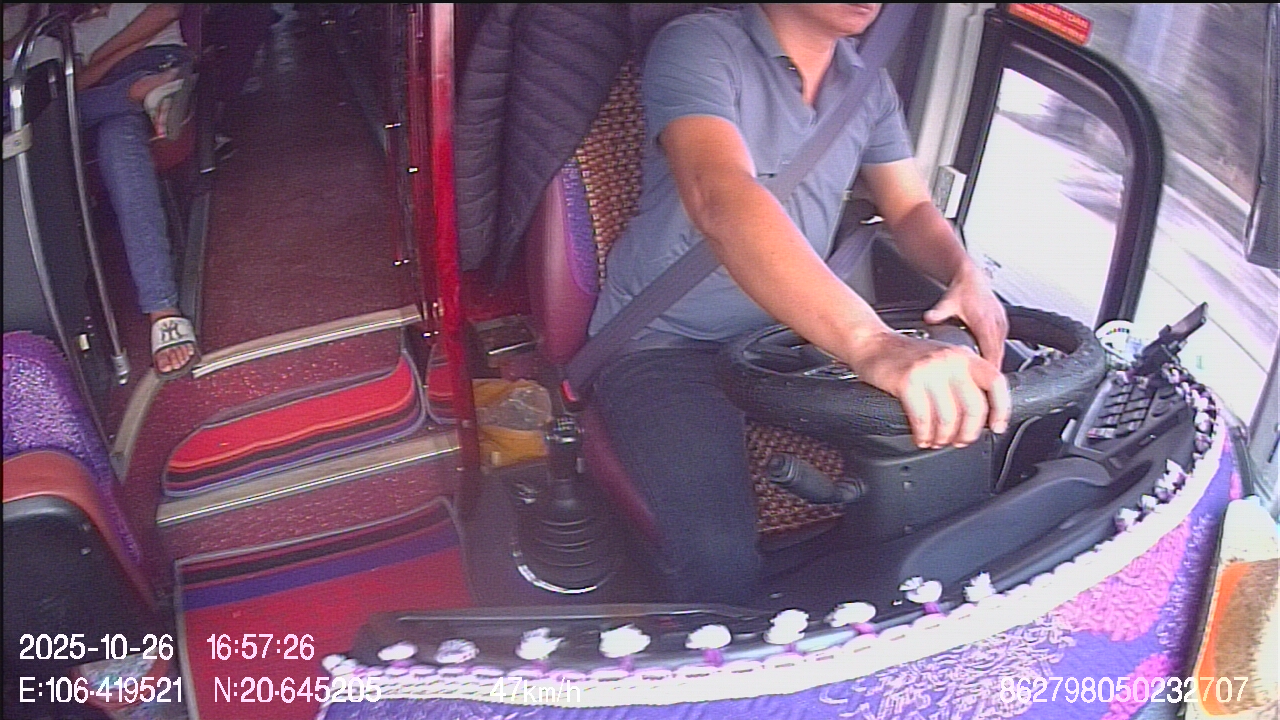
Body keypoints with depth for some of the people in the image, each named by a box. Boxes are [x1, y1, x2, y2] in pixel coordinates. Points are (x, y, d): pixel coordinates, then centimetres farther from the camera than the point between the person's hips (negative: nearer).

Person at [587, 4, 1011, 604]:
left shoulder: (866, 80, 6)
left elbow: (911, 208, 13)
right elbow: (721, 199, -35)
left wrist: (966, 274, -12)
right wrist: (870, 342, -49)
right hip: (666, 341, -6)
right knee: (719, 558, -30)